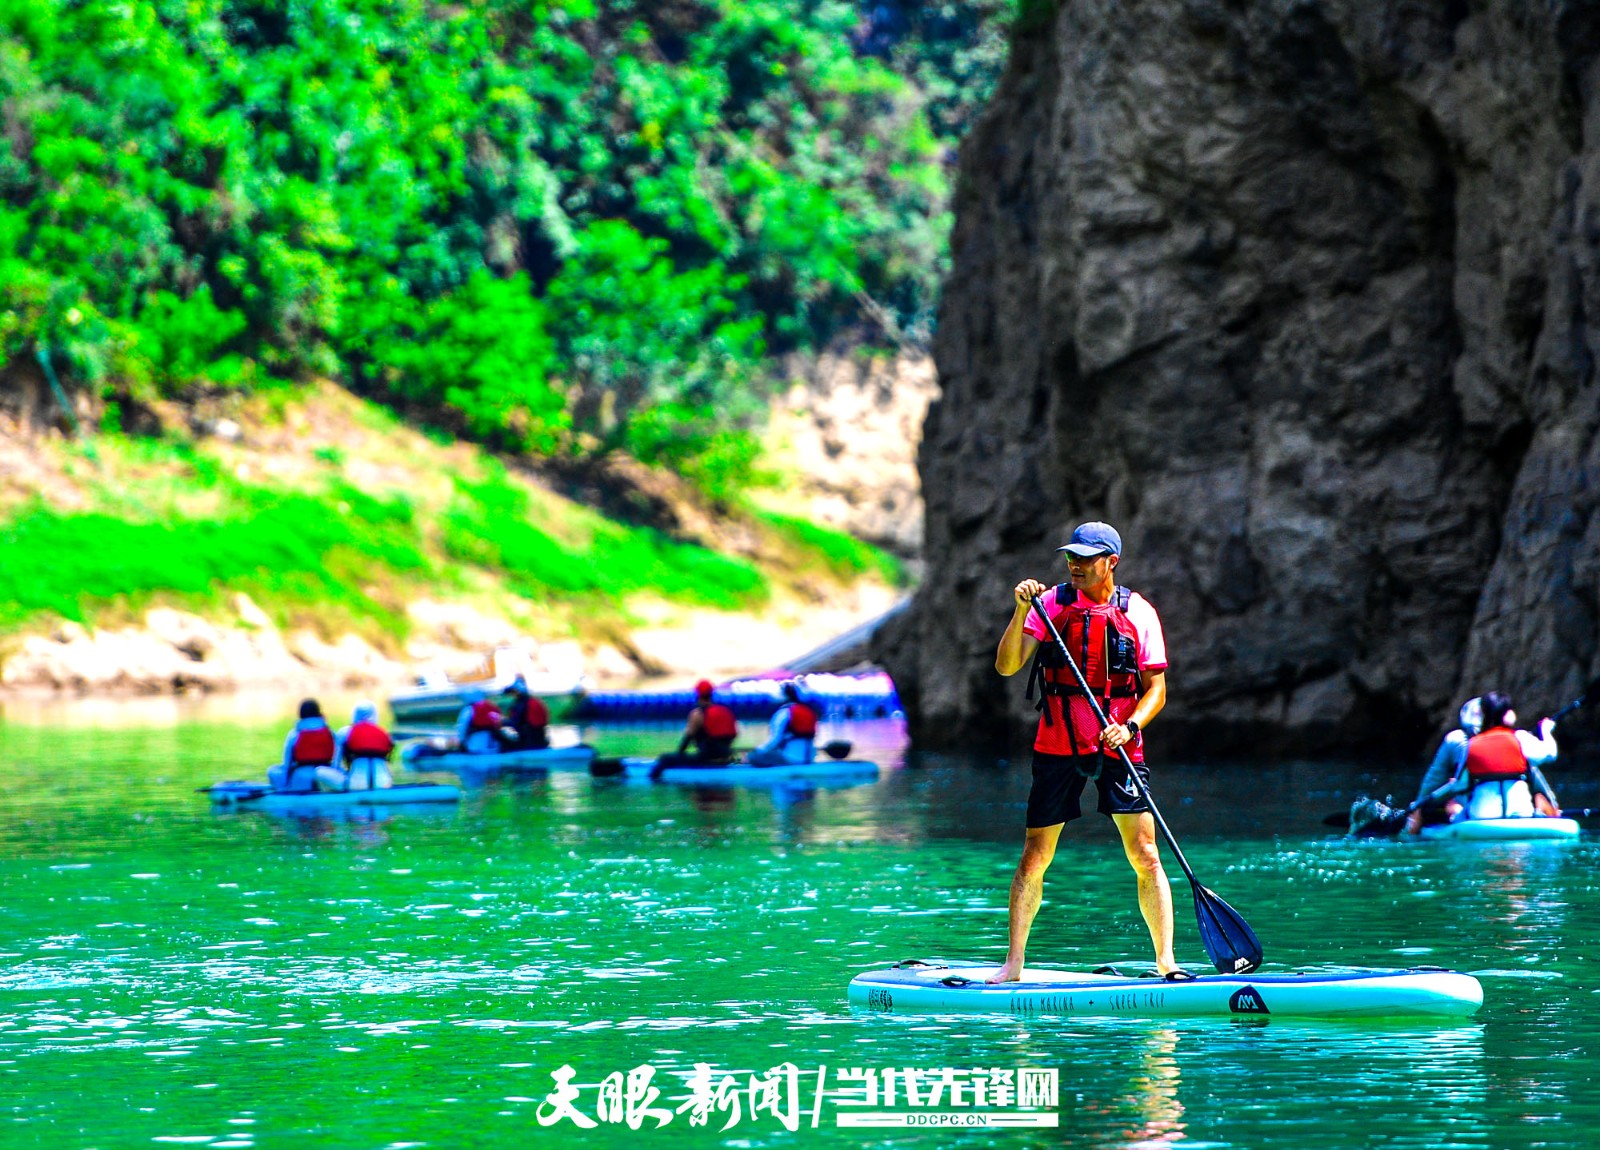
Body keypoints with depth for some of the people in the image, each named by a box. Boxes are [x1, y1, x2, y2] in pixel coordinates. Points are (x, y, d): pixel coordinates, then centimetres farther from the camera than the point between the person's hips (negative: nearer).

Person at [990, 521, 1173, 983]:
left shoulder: (1138, 612, 1)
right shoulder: (1052, 604, 0)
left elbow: (1156, 689, 2)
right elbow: (1007, 666, -6)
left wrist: (1130, 726, -16)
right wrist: (1020, 612, -20)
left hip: (1119, 748, 0)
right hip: (1058, 747, 0)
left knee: (1145, 855, -6)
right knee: (1035, 856, 1)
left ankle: (1166, 961, 0)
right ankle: (1013, 963, 9)